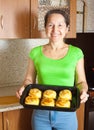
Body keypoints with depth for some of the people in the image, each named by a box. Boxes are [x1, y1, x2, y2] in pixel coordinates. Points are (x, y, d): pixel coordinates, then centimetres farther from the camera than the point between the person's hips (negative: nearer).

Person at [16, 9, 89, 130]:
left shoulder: (76, 53, -5)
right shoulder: (36, 53, -2)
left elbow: (81, 81, 2)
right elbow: (29, 79, 6)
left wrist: (83, 91, -18)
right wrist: (24, 88, -14)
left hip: (66, 115, 0)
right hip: (40, 114, 1)